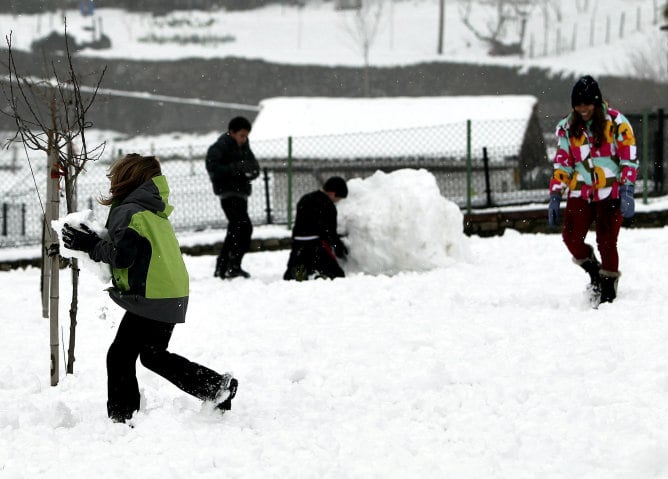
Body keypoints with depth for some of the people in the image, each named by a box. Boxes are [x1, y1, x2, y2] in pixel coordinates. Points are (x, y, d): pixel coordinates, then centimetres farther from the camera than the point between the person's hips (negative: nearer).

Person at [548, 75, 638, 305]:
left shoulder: (616, 122, -5)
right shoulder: (567, 127, 6)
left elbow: (629, 158, -5)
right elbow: (562, 163, 10)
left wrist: (627, 191, -14)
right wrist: (555, 197, 3)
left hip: (611, 193, -3)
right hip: (581, 192, 3)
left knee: (606, 242, -7)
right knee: (572, 237, -11)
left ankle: (608, 292, 5)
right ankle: (594, 271, 14)